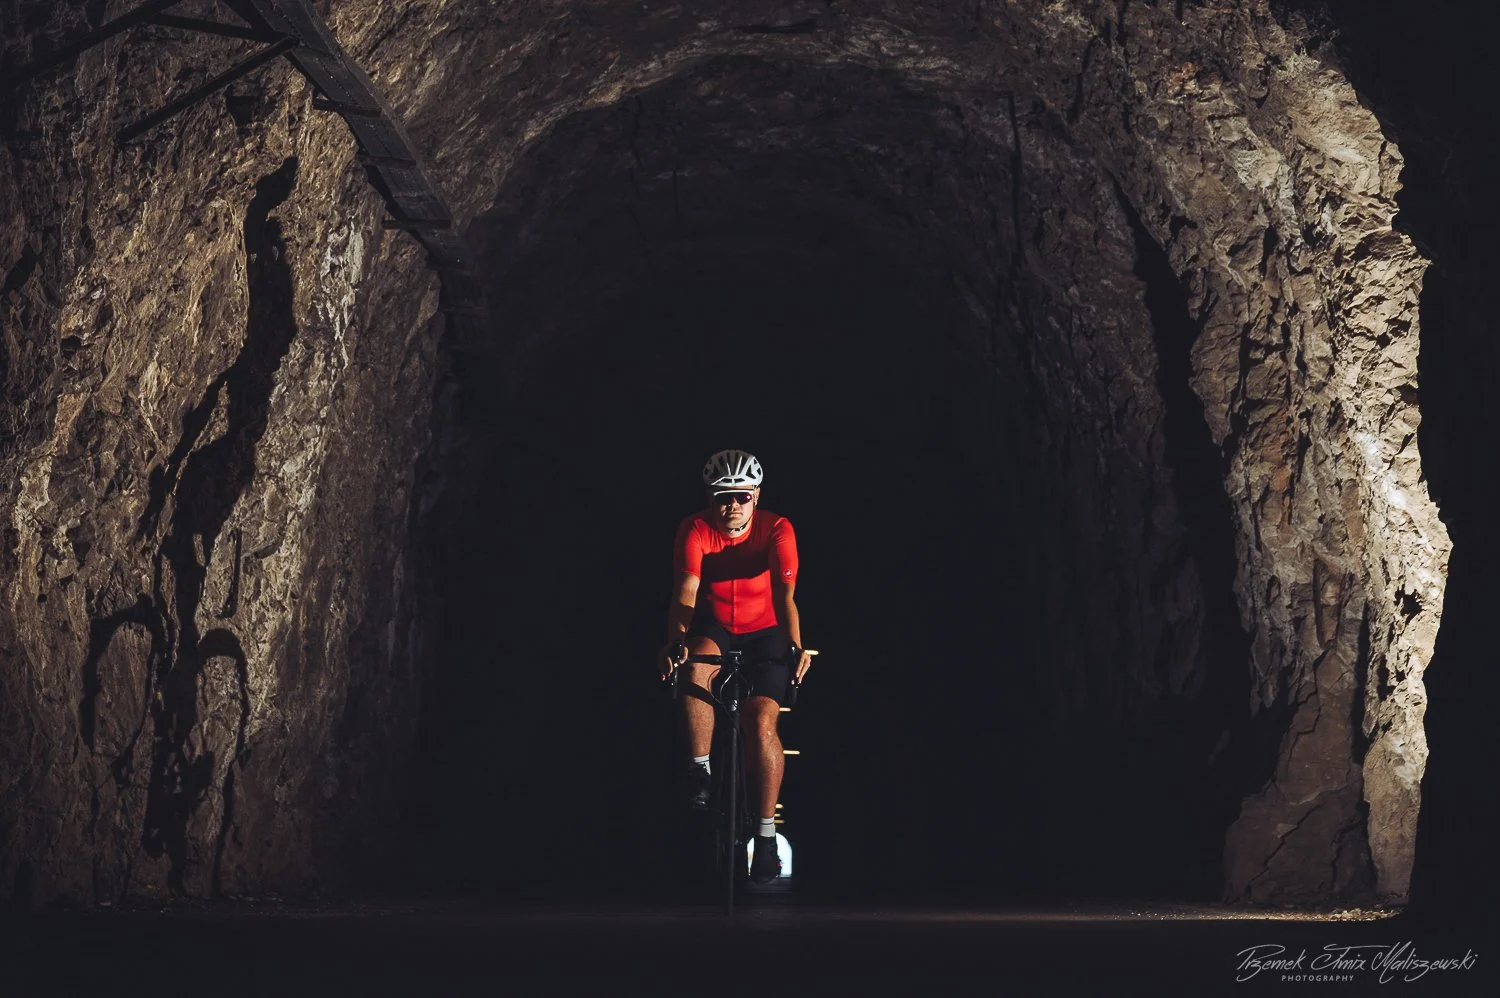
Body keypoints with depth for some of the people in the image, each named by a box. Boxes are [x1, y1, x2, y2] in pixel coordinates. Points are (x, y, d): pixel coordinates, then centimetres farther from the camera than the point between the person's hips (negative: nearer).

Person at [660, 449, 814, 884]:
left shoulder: (776, 530, -19)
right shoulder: (695, 530, -17)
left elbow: (785, 596, -30)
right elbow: (686, 592, -29)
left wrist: (795, 647, -47)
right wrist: (675, 640, -48)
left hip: (764, 634, -1)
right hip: (715, 630, 1)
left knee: (760, 720, -20)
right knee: (696, 666, -35)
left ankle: (766, 836, -13)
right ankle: (699, 771, -22)